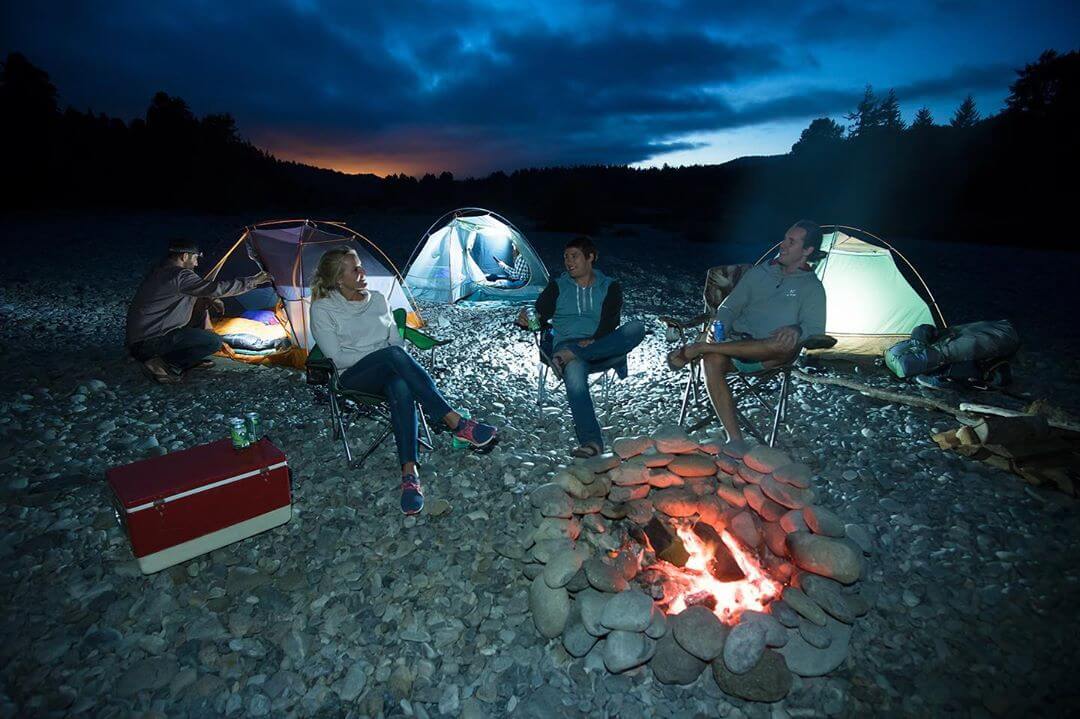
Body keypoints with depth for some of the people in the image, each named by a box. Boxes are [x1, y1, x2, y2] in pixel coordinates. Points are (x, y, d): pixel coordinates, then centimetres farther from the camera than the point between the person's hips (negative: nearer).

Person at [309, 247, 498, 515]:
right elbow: (337, 357, -7)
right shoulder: (322, 309, 0)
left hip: (388, 371, 3)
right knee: (395, 355, -37)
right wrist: (379, 354, -12)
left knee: (401, 387, -37)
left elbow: (396, 339, 13)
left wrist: (398, 362, -9)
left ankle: (409, 473, -43)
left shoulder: (377, 298, 14)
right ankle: (456, 423, -41)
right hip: (354, 377, -3)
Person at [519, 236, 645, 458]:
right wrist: (526, 320, -16)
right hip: (568, 344, -1)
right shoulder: (557, 286, 17)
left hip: (601, 347, 1)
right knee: (574, 374, -37)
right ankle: (591, 441, -41)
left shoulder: (609, 287, 14)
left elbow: (610, 321, -1)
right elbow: (540, 315, 8)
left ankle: (570, 355, -33)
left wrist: (593, 341, -20)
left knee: (637, 326, -27)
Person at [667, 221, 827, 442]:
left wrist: (796, 330, -25)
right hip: (736, 344, 2)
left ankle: (698, 348, -30)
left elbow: (815, 328, 0)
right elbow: (730, 306, 14)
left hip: (768, 355, -2)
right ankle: (734, 438, -31)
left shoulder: (812, 287, 10)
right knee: (712, 361, -32)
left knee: (785, 344, -39)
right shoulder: (759, 272, 17)